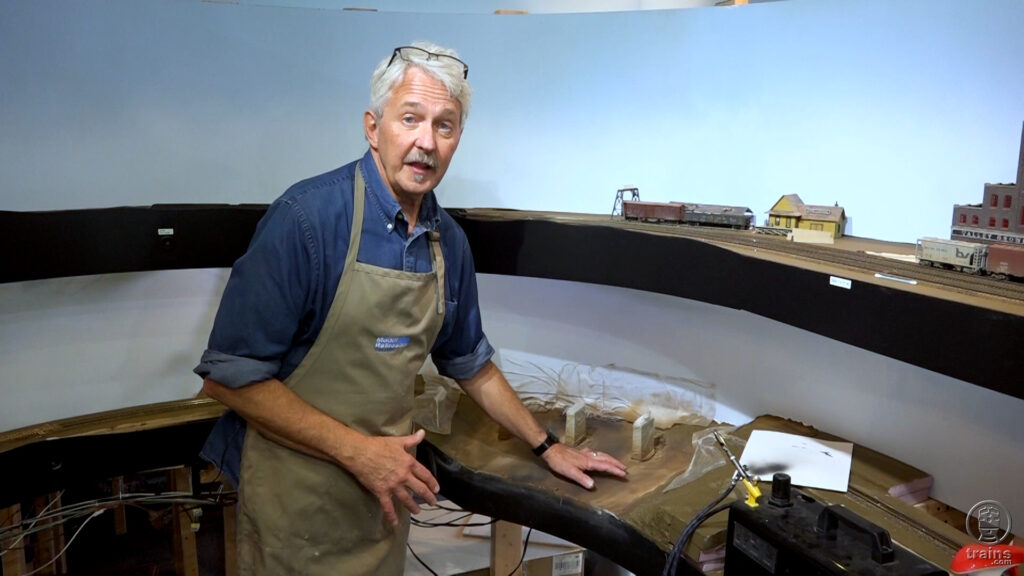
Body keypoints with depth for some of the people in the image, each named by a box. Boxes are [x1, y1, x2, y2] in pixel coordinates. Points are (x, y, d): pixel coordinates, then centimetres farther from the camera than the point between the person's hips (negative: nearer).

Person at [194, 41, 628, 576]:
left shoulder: (449, 241, 0)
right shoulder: (308, 217, -20)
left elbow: (471, 364, 13)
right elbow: (229, 374, -19)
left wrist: (547, 446, 15)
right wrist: (356, 450, -20)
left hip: (385, 487, 6)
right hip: (298, 499, -5)